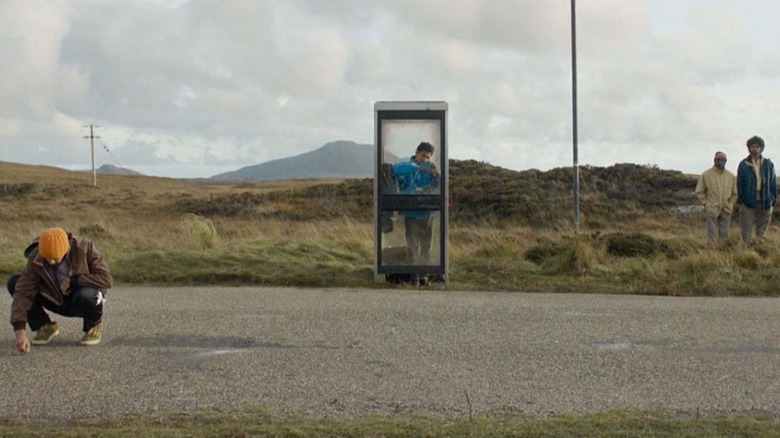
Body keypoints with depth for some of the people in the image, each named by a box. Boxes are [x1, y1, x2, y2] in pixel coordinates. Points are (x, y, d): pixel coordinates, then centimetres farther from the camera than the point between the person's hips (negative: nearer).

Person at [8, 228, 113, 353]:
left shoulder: (84, 247, -23)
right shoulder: (35, 259, -19)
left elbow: (106, 279, -26)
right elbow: (23, 292, -25)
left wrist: (73, 281, -26)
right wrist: (20, 330, -35)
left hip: (84, 299, -2)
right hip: (57, 300, 3)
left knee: (85, 295, -40)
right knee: (14, 282, -16)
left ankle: (94, 325, -3)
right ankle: (45, 326, 2)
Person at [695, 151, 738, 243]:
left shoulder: (731, 176, 5)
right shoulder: (706, 174, -4)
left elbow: (735, 193, 15)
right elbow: (699, 191, 2)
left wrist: (730, 204, 6)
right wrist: (706, 203, -3)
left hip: (726, 210, 3)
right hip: (711, 210, -3)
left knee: (724, 235, 7)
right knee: (712, 235, -2)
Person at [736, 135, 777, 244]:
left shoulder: (768, 165, 6)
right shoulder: (743, 165, 1)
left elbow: (773, 184, 9)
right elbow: (739, 184, 3)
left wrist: (773, 199, 3)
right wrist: (740, 200, -3)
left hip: (765, 203, 2)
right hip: (748, 203, -2)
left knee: (762, 233, 6)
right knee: (746, 231, -1)